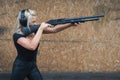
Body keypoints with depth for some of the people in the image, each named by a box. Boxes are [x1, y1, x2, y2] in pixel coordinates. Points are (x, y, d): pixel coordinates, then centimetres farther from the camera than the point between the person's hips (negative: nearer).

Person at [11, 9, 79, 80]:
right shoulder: (17, 35, -23)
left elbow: (54, 30, -6)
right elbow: (32, 46, -39)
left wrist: (71, 24, -19)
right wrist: (41, 28, -32)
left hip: (33, 66, 6)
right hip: (20, 67, -6)